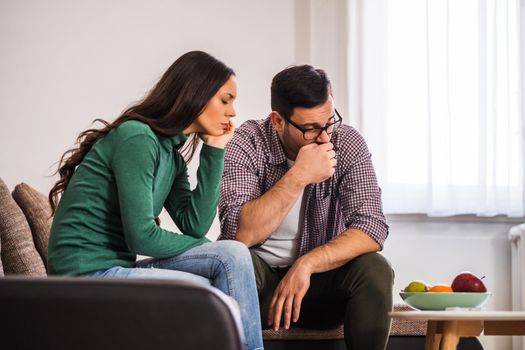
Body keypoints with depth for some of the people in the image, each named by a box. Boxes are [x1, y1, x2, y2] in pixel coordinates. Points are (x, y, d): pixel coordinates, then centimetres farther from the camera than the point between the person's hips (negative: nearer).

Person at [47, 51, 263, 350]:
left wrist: (214, 150, 3)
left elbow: (195, 225, 2)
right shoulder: (137, 137, -14)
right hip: (87, 273, -8)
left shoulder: (173, 153, 14)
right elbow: (141, 236, -18)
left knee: (233, 255, -8)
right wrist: (204, 247, -2)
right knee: (220, 295, -14)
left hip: (118, 267, 8)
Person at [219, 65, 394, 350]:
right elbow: (238, 234, -25)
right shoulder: (246, 144, -14)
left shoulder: (347, 144, -8)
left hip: (319, 274, 2)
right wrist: (298, 177, -29)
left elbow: (372, 229, -17)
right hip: (260, 279, -2)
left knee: (374, 271, -26)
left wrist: (306, 264, -29)